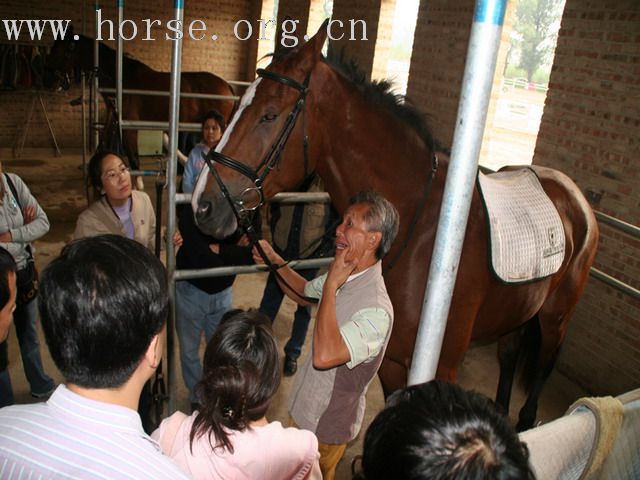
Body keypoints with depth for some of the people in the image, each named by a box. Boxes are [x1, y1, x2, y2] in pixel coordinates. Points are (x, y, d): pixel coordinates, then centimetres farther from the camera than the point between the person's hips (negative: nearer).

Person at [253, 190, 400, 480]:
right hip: (307, 407, 8)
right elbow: (304, 293, 13)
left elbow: (324, 356, -46)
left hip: (328, 424, -8)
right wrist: (275, 261, -5)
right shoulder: (344, 278, -8)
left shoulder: (376, 310, -35)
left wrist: (330, 285, -38)